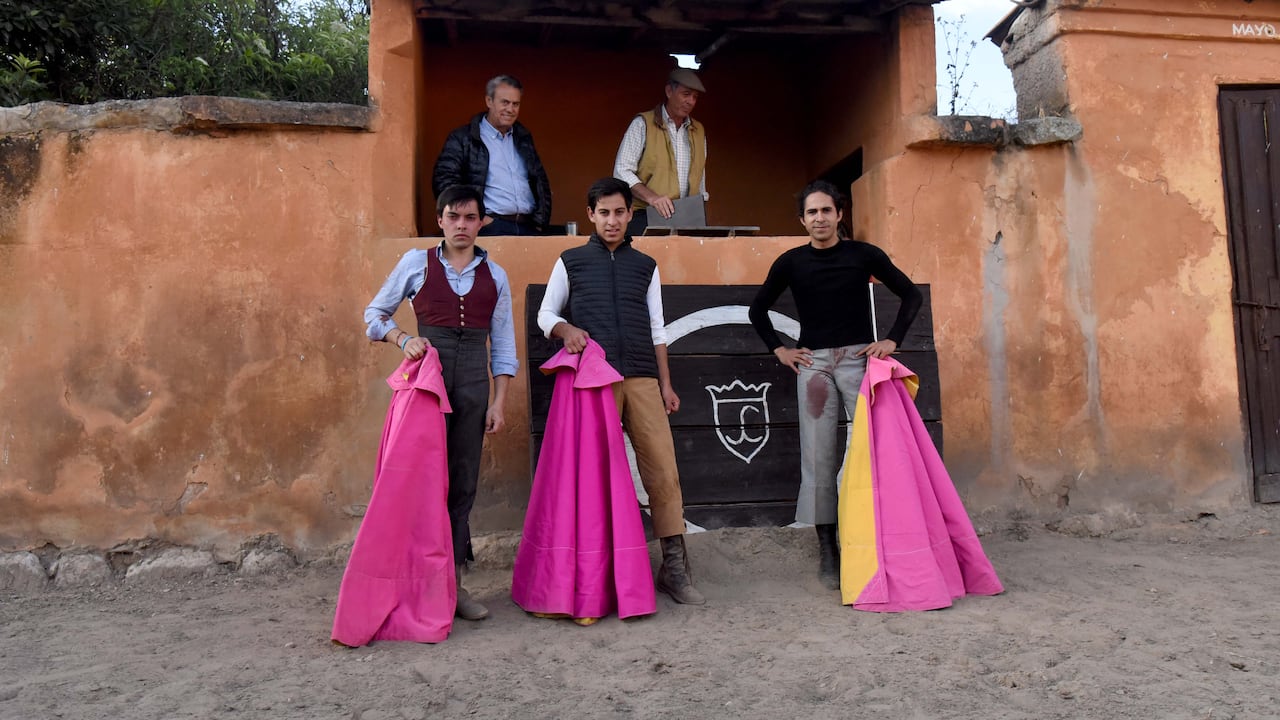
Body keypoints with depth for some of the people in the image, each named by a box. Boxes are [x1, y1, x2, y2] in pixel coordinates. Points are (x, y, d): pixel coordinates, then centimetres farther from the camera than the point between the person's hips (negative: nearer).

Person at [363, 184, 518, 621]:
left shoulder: (494, 276, 12)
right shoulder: (416, 264, 7)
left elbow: (503, 343, 11)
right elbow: (375, 314, 12)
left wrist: (499, 401, 3)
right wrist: (404, 339, -9)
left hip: (474, 380, 2)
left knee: (463, 481, 4)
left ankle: (452, 580, 13)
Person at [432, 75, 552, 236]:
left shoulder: (524, 138, 22)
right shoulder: (462, 139, 6)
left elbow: (541, 181, 24)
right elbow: (443, 181, -2)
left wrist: (541, 221, 10)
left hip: (528, 228, 4)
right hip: (490, 228, -4)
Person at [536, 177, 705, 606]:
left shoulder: (645, 266, 18)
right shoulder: (571, 262, 13)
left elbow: (657, 329, 17)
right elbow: (546, 314, 13)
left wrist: (666, 383, 10)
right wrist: (566, 329, -9)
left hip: (642, 378, 2)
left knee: (663, 466, -5)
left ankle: (674, 565, 2)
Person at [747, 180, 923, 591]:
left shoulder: (863, 255, 5)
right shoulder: (791, 262, 7)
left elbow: (911, 295, 11)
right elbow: (758, 309, 18)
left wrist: (892, 340, 0)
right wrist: (779, 349, 8)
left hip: (860, 359, -1)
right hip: (813, 364, 1)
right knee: (819, 458, 0)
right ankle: (828, 550, 8)